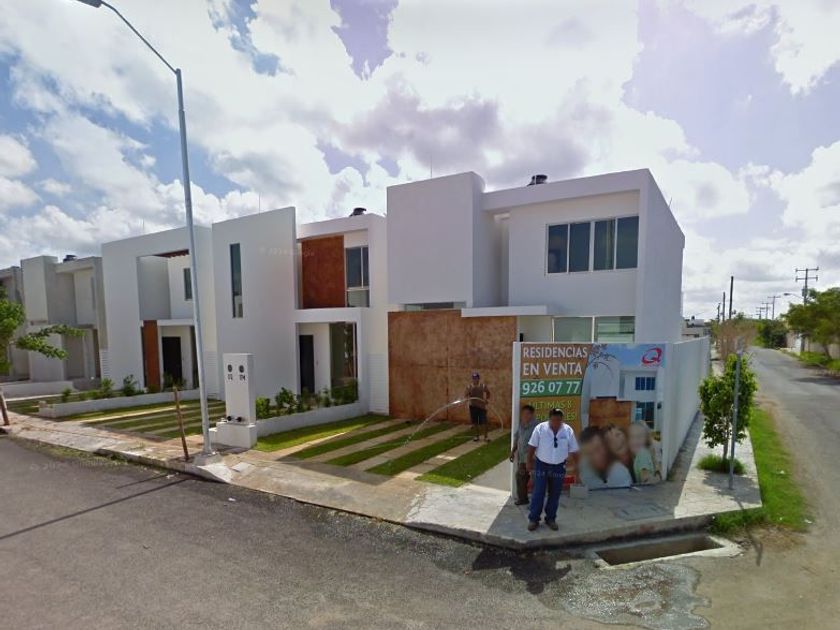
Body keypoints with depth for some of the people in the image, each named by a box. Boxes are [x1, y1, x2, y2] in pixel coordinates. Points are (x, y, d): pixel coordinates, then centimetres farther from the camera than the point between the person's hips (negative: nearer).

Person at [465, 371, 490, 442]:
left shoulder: (483, 386, -8)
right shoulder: (469, 386, -4)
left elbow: (488, 393, 6)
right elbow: (465, 394, -5)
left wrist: (486, 399, -8)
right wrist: (467, 397, -26)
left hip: (481, 406, -2)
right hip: (473, 406, 2)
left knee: (484, 422, -4)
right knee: (475, 422, 10)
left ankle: (485, 436, 8)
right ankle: (476, 436, 25)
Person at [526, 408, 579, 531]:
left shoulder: (568, 430, -7)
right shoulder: (540, 428, -13)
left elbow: (573, 450, 1)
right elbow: (532, 446, -5)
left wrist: (577, 466, 2)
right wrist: (529, 461, -3)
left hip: (559, 467, 2)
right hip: (541, 465, -2)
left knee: (554, 495, 11)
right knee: (538, 493, 1)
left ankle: (551, 519, 27)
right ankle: (533, 519, 13)